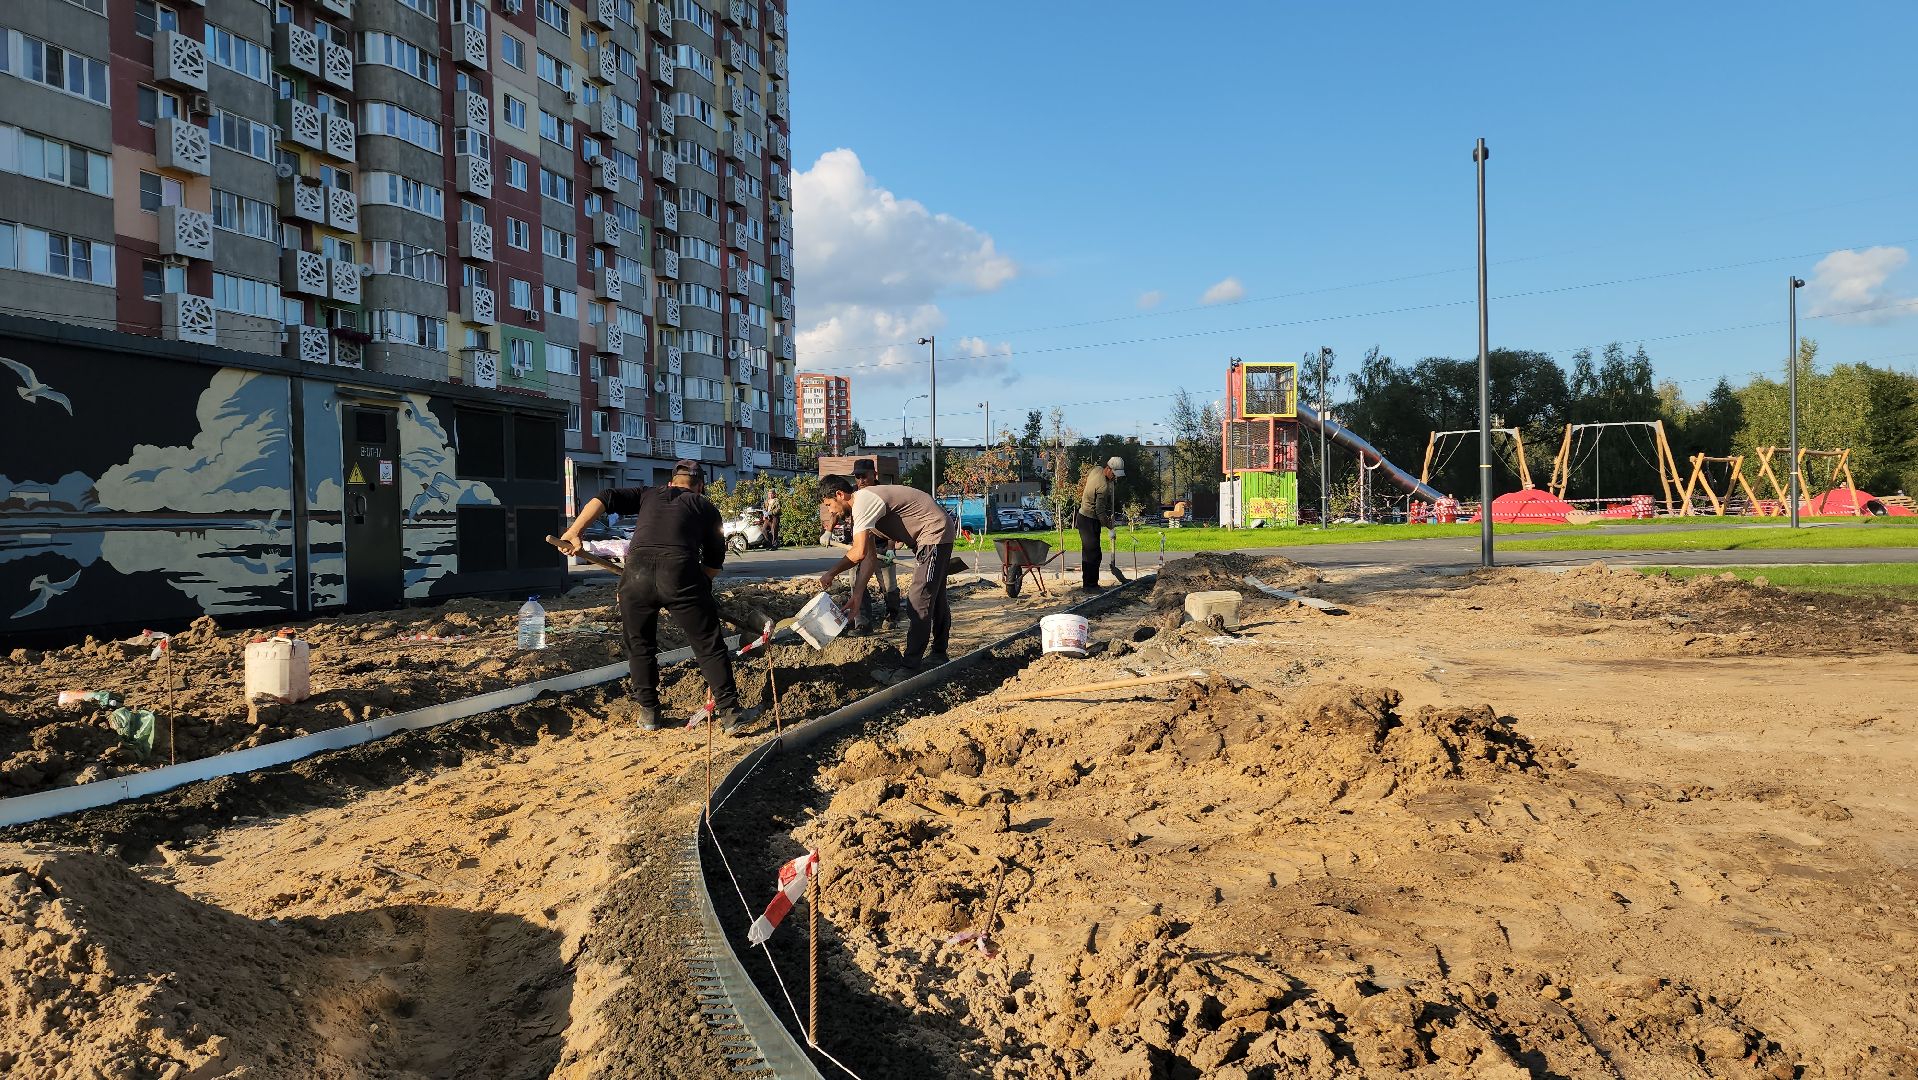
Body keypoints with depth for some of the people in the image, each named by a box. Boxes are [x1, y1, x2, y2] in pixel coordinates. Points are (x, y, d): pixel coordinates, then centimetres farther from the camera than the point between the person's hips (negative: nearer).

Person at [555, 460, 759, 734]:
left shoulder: (648, 495, 29)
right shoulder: (706, 507, 24)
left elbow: (604, 499, 14)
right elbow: (714, 560, 19)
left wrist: (573, 532, 11)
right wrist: (700, 585, 32)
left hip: (636, 574, 2)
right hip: (681, 573, -2)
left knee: (640, 646, 21)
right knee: (709, 646, 9)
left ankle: (647, 712, 28)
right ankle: (730, 713, 12)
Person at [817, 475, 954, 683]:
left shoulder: (863, 503, -20)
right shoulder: (866, 503, 11)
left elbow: (859, 553, -28)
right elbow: (868, 557, 10)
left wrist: (831, 573, -15)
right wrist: (856, 597, 5)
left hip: (934, 535, -11)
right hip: (938, 535, 11)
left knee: (919, 604, -10)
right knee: (935, 598, 22)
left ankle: (909, 670, -8)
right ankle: (939, 654, 37)